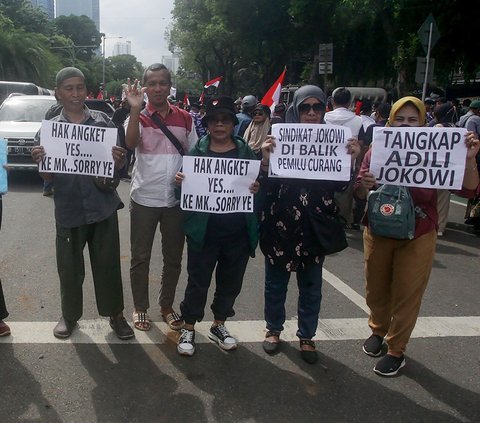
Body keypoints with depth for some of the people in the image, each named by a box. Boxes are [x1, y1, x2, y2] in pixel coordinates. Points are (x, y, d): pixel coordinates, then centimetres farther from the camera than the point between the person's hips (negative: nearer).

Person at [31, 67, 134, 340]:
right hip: (69, 209, 1)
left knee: (108, 264, 8)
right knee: (70, 267, 11)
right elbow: (48, 177, 3)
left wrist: (118, 160, -19)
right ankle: (70, 315, 32)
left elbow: (118, 168, 4)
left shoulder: (103, 122, 0)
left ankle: (116, 314, 24)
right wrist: (40, 162, -19)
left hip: (103, 206, 0)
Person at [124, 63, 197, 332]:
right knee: (140, 258, 7)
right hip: (144, 199, -2)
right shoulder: (139, 118, -3)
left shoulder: (185, 118, 5)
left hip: (176, 199, 3)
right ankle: (141, 308, 25)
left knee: (174, 258, 13)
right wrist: (135, 109, -33)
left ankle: (167, 306, 30)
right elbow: (131, 143, -25)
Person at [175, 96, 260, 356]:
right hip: (204, 231, -2)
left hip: (238, 232, 2)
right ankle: (189, 329, 27)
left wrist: (257, 189, -16)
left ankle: (218, 326, 36)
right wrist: (179, 181, -20)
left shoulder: (246, 152, 5)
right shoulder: (197, 151, 0)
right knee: (198, 282, 7)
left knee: (230, 282, 16)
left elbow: (258, 184, 6)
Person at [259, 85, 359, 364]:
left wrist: (351, 160, -14)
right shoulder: (279, 138, -3)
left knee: (311, 286, 12)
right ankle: (274, 329, 34)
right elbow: (266, 187, -6)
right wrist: (266, 160, -23)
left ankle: (307, 336, 30)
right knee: (276, 282, 14)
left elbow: (339, 186, 0)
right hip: (281, 224, -1)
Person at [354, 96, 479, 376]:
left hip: (417, 237, -2)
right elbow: (359, 193, -5)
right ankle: (378, 330, 44)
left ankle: (397, 350, 26)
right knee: (376, 289, 17)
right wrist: (364, 185, -28)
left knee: (407, 295, 8)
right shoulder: (377, 150, -5)